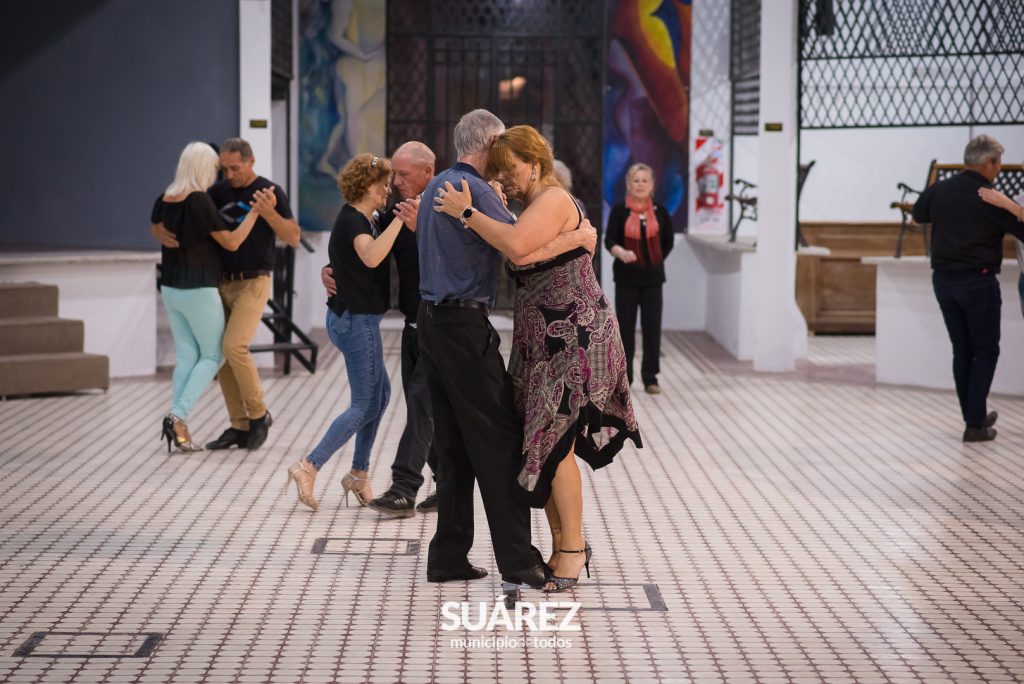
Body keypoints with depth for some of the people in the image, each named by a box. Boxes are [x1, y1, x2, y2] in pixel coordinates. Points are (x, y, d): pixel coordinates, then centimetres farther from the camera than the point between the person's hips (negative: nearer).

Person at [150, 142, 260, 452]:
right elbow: (231, 242, -14)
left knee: (186, 356, 11)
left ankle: (179, 431, 5)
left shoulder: (164, 199, 4)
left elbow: (154, 229, 24)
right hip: (198, 290, -7)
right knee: (212, 356, 6)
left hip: (171, 288, 7)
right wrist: (256, 210, -9)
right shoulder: (200, 201, -18)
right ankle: (178, 416, -9)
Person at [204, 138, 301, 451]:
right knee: (220, 354, 3)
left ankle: (259, 414, -2)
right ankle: (240, 425, 11)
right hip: (221, 283, 5)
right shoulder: (218, 192, 8)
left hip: (253, 283, -5)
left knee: (235, 346, -19)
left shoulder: (270, 192, -4)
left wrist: (270, 213, -24)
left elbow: (294, 238, -7)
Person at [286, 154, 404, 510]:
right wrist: (400, 218, -38)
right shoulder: (353, 221, -18)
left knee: (380, 393, 16)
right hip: (356, 320, -10)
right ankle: (308, 467, -6)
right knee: (365, 406, -5)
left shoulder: (357, 220, 13)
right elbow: (371, 257, -39)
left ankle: (359, 474, 21)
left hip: (355, 318, 10)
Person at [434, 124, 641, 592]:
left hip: (574, 336, -10)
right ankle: (563, 547, 17)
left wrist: (467, 212, -20)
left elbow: (516, 246, -31)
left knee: (553, 442, -8)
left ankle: (573, 549, 2)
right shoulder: (533, 206, 17)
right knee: (540, 441, 9)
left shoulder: (553, 200, -14)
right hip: (544, 339, 10)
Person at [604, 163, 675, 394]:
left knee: (652, 327, 0)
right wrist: (621, 252, -33)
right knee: (625, 326, 4)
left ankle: (650, 377, 7)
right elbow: (609, 240, -14)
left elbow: (668, 241, 14)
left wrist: (656, 261, 11)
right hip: (626, 277, -1)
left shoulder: (660, 212, 1)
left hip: (652, 277, 1)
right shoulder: (619, 211, -5)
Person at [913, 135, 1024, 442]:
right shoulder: (993, 200, -14)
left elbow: (918, 215, 20)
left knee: (962, 351, 15)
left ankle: (975, 415, 23)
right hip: (978, 281, -5)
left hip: (943, 279, 5)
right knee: (986, 352, 5)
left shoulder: (938, 191, 1)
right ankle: (975, 425, 0)